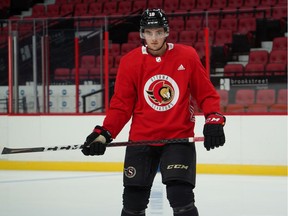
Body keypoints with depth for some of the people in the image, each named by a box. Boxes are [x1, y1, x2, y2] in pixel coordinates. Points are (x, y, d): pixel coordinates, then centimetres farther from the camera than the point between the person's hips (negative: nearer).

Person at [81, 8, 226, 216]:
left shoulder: (187, 56, -5)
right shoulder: (130, 62, -3)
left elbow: (206, 94, 2)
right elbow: (121, 105, 1)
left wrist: (214, 120, -13)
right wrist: (104, 133, -10)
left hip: (179, 137, -2)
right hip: (141, 139, 2)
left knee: (181, 198, -13)